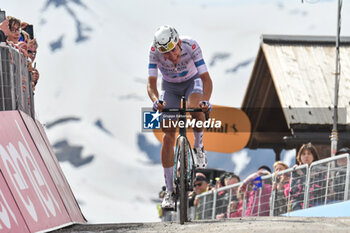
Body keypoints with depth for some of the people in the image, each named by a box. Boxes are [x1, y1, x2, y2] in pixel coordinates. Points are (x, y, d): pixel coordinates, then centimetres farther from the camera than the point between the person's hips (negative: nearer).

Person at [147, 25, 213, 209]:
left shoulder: (191, 47, -33)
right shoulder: (155, 52, -30)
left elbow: (206, 78, -34)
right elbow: (151, 83, -31)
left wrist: (205, 100, -52)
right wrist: (156, 100, -53)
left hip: (192, 82, -1)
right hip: (170, 87, 1)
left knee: (196, 111, -36)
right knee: (168, 137, -10)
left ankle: (198, 147, -3)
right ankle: (169, 192, -4)